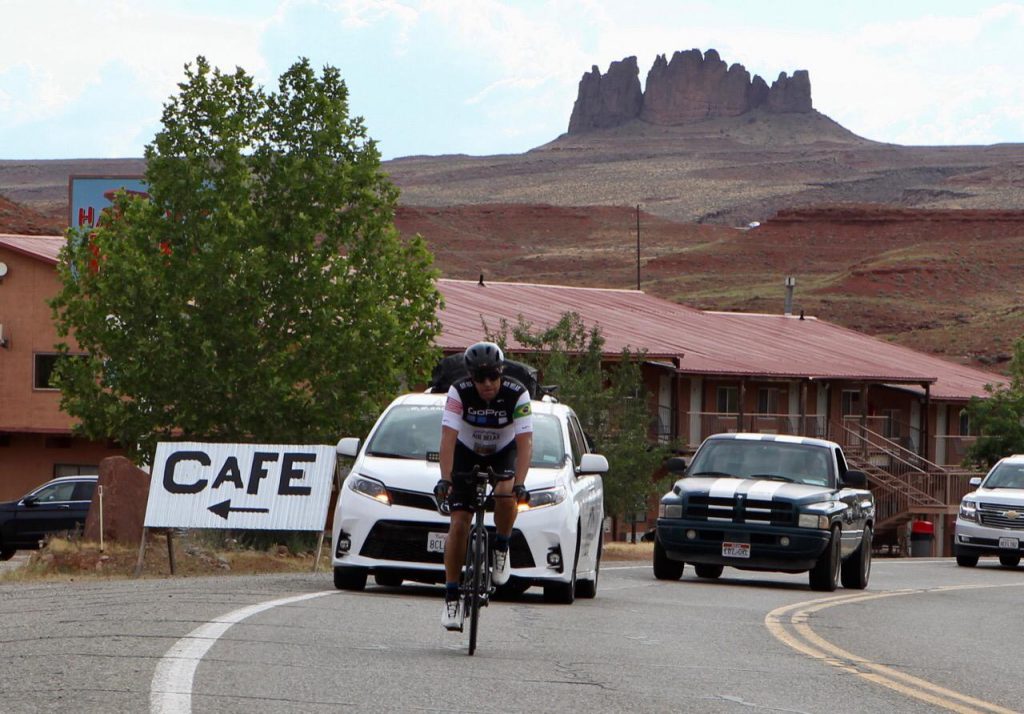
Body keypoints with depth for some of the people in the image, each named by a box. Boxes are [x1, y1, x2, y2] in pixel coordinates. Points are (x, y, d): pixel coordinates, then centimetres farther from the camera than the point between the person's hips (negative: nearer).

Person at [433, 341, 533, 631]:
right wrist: (445, 479, -43)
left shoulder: (517, 394, -26)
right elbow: (448, 438, -31)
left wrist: (519, 484, -42)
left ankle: (501, 547, -3)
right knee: (459, 523, -11)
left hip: (504, 453, 0)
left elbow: (525, 442, -30)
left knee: (506, 496, -33)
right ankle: (452, 597, -5)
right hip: (467, 454, 0)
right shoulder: (459, 392, -26)